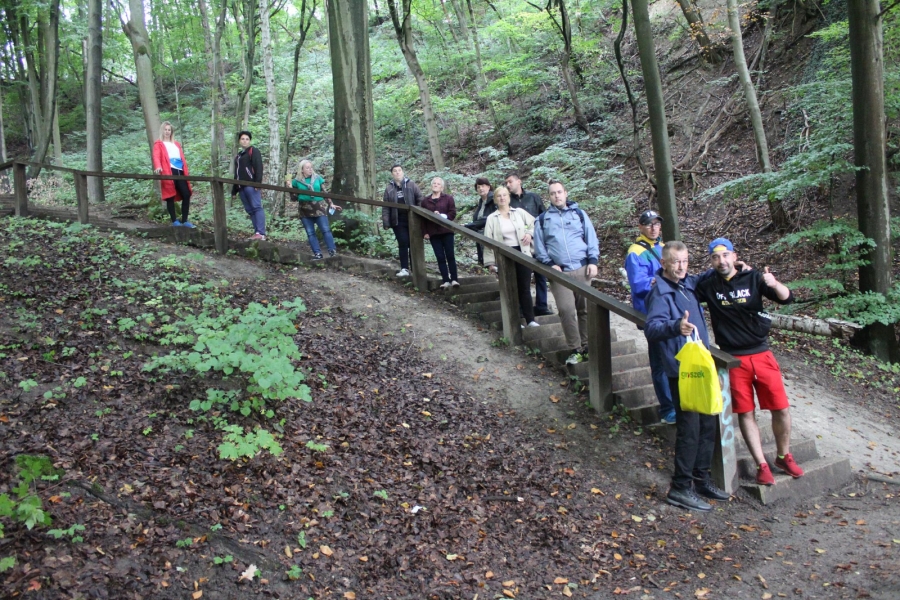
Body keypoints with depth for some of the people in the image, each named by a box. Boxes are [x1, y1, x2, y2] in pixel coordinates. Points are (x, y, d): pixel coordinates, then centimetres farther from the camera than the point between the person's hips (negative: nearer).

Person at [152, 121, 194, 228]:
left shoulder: (177, 144, 27)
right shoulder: (158, 144, 9)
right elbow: (156, 156, -8)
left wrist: (186, 172, 13)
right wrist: (158, 167, -28)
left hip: (180, 172, 5)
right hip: (168, 172, -5)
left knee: (186, 195, -2)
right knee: (170, 197, -4)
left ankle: (184, 221, 5)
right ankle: (174, 221, 1)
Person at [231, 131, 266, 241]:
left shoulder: (253, 151, 3)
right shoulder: (238, 155, 27)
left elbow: (258, 167, -10)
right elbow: (236, 174, 28)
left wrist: (258, 182, -22)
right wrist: (234, 190, 24)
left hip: (251, 185, -9)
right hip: (242, 187, 9)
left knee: (257, 207, -15)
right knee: (249, 210, 4)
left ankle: (261, 233, -23)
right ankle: (257, 232, 2)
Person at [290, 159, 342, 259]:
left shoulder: (317, 178, 8)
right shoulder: (297, 181, 5)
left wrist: (331, 204, 8)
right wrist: (290, 188, -6)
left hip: (319, 207, -1)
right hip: (305, 210, 1)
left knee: (326, 229, -9)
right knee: (310, 233, 1)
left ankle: (333, 251, -11)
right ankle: (318, 254, 5)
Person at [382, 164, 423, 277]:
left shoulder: (411, 185, 4)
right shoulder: (389, 189, 8)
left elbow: (420, 200, 1)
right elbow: (386, 207, 6)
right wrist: (386, 222, -2)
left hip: (412, 220, 0)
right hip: (398, 221, 1)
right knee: (403, 243, -5)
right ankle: (404, 269, -4)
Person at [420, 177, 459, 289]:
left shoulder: (448, 198, 4)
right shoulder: (425, 201, 12)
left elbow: (453, 213, -4)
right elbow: (423, 218, 9)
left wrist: (442, 216, -19)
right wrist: (425, 232, 1)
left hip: (447, 231, -2)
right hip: (433, 233, 2)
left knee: (450, 255, -1)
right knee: (440, 257, 0)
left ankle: (454, 279, 3)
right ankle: (446, 280, 1)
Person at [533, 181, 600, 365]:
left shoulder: (579, 213, 12)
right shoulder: (542, 219, 11)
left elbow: (592, 239, 8)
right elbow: (539, 247, 8)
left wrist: (593, 261, -3)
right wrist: (550, 264, -6)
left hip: (582, 269, 1)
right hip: (559, 272, -1)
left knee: (585, 309, 3)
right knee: (566, 310, -11)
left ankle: (587, 347, 14)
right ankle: (575, 350, -1)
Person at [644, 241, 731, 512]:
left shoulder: (689, 284, 11)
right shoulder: (660, 293, -13)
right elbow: (651, 329, -27)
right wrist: (676, 326, -45)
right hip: (681, 370, -9)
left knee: (709, 423, 15)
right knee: (689, 428, -7)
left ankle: (701, 479, 29)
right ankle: (680, 489, 3)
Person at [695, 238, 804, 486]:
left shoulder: (753, 278, -3)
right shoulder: (708, 286, -2)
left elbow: (787, 298, -11)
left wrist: (774, 284, -32)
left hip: (761, 354, 0)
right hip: (733, 359, 0)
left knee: (781, 408, 3)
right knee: (745, 413, 4)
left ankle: (784, 456, 26)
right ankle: (762, 465, 16)